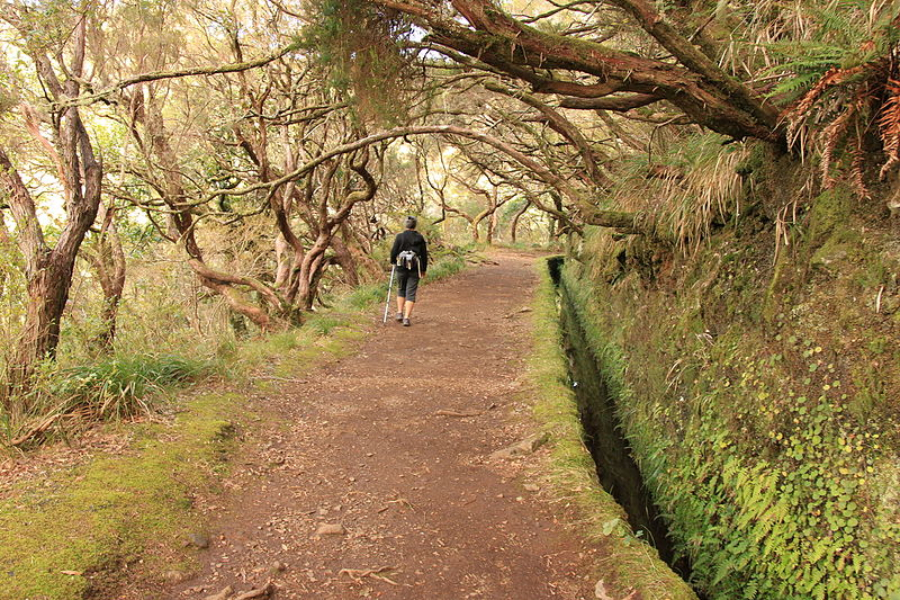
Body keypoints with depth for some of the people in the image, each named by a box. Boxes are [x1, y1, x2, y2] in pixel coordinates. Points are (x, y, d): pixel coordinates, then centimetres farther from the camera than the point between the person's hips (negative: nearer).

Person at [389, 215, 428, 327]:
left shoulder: (400, 237, -4)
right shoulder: (420, 238, 0)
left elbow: (394, 252, -3)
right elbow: (424, 255, 3)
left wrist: (393, 262, 17)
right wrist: (424, 269, 13)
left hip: (401, 267, 0)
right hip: (415, 269, 0)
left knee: (401, 290, 20)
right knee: (411, 293, 1)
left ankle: (400, 313, 14)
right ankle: (406, 318, -6)